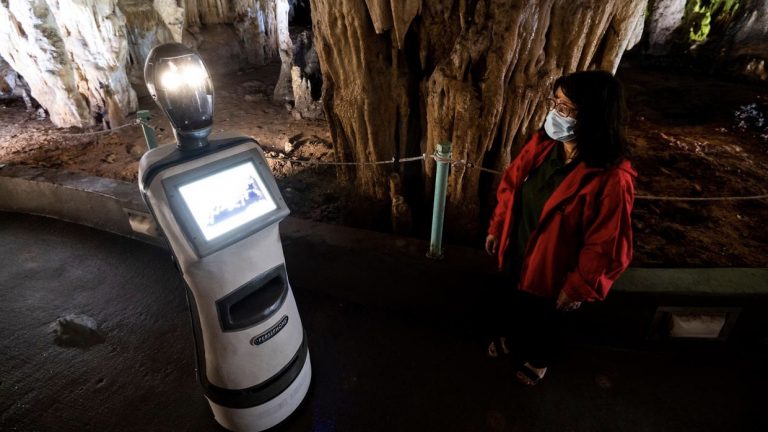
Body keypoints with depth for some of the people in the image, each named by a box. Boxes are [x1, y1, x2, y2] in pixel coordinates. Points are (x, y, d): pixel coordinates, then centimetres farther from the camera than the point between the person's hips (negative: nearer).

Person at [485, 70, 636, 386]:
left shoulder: (611, 179, -31)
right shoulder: (542, 143, -13)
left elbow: (607, 247, -22)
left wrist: (578, 288, -14)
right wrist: (496, 227, 7)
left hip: (551, 271, -5)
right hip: (515, 253, 5)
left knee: (545, 319, 24)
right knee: (513, 305, 30)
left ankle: (538, 359, 56)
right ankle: (514, 340, 62)